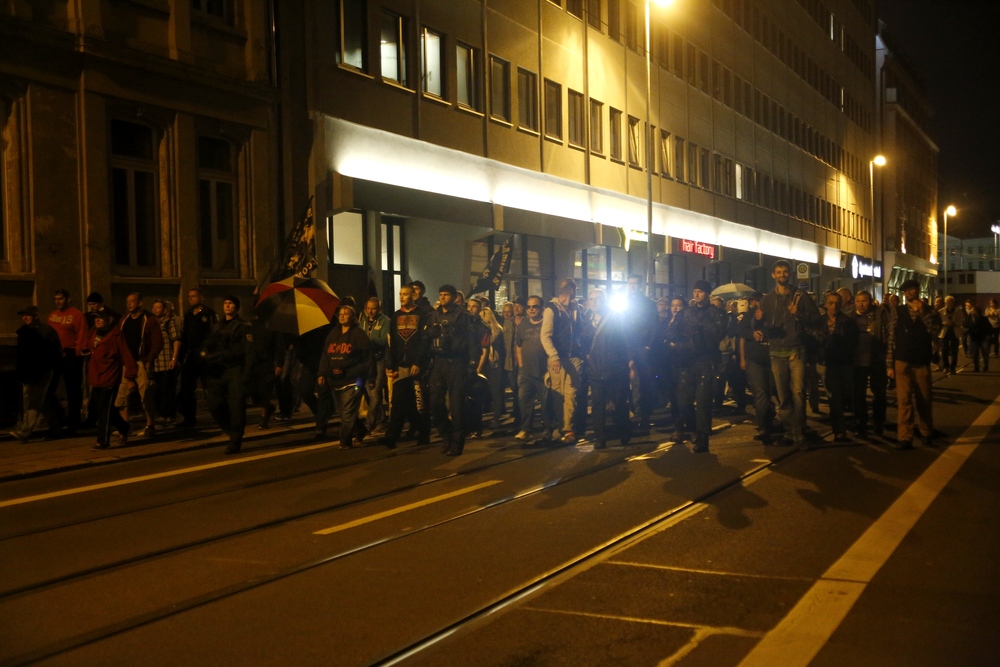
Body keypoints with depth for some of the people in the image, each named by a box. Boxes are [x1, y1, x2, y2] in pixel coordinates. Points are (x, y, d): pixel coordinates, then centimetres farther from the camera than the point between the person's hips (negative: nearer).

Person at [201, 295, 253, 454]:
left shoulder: (243, 326, 2)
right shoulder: (217, 326, 20)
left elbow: (248, 351, -6)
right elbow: (207, 347, 16)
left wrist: (246, 374, -14)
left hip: (235, 371, -5)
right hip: (217, 371, 5)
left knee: (236, 406, -7)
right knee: (214, 404, -1)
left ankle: (235, 442, 1)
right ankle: (232, 431, 19)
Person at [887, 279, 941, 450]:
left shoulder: (929, 311, 3)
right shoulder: (897, 312, 1)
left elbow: (935, 332, -15)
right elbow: (891, 339, 0)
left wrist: (921, 312, -18)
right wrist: (889, 364, -4)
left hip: (922, 362, 1)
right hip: (902, 362, -1)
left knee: (925, 400, 12)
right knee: (904, 400, -5)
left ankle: (927, 433, 30)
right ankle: (904, 438, 0)